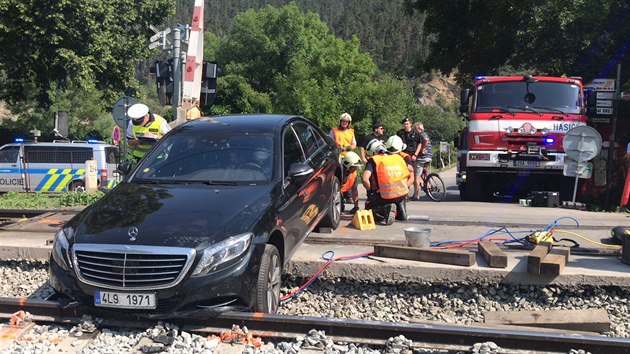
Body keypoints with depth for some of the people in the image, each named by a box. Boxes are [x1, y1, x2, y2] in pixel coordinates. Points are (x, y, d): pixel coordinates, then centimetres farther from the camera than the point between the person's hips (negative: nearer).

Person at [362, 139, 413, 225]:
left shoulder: (373, 160, 1)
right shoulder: (398, 157, 14)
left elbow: (365, 179, -13)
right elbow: (411, 178, 15)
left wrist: (370, 191, 3)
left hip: (385, 196, -5)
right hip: (402, 194, 5)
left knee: (369, 206, 22)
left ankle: (386, 209, -9)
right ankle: (401, 209, 13)